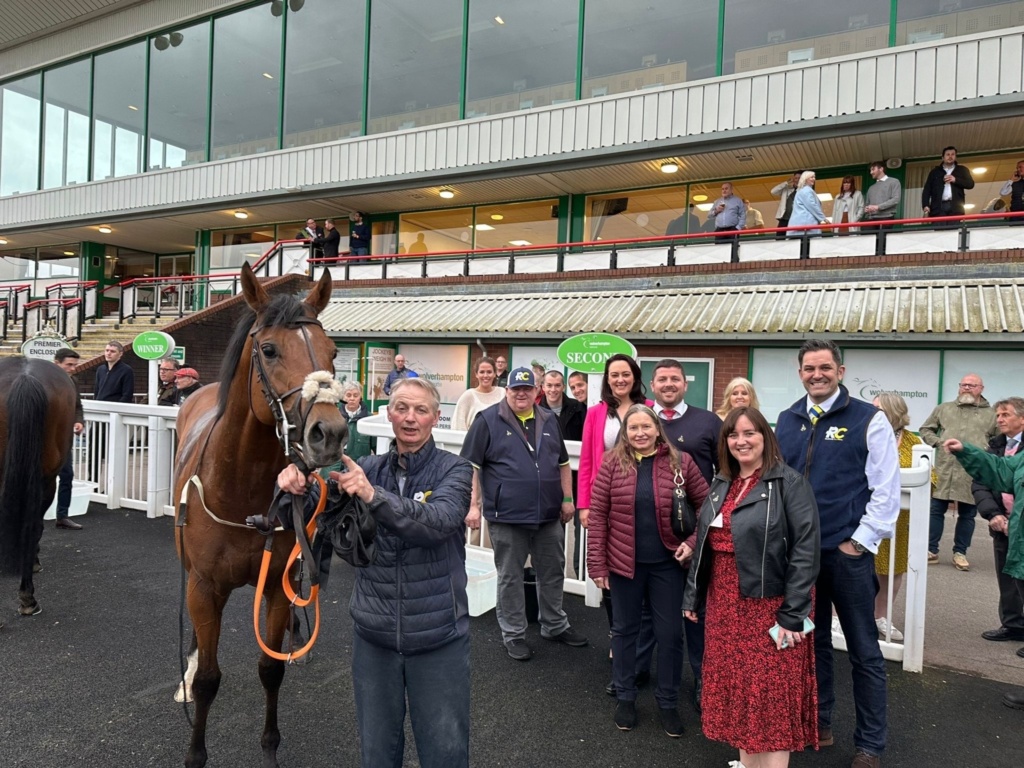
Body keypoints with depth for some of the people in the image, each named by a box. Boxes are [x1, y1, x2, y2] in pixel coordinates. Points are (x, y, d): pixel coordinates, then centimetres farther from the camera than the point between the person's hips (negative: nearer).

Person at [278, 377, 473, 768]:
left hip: (438, 636, -3)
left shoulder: (454, 469, -8)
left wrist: (374, 495, -40)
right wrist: (295, 485, -27)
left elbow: (439, 522, -27)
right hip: (374, 634, 3)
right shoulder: (367, 469, 3)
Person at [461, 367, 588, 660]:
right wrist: (473, 505, -13)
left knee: (553, 572, 16)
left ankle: (555, 626, 34)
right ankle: (513, 634, 23)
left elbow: (562, 463, 16)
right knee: (510, 577, 8)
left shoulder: (548, 421, 9)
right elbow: (470, 466, -8)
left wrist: (567, 499, 10)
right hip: (507, 516, -5)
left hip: (549, 515, 5)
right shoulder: (488, 421, -6)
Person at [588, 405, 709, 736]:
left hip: (667, 563, 1)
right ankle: (625, 697, 33)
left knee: (670, 634, 10)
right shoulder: (612, 463, -6)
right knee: (624, 630, 14)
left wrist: (693, 541, -7)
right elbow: (597, 515, -5)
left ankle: (668, 702, 30)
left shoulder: (680, 462, -4)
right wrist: (597, 563, -7)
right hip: (624, 562, 0)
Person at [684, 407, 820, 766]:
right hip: (724, 603, 7)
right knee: (736, 686, 15)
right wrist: (693, 595, 13)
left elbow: (805, 550, -16)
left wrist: (792, 614, -18)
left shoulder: (789, 483, -11)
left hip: (769, 605, -6)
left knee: (771, 692, 2)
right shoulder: (721, 485, 10)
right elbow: (704, 544, 14)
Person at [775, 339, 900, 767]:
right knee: (811, 641, 16)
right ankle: (817, 724, 33)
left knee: (864, 650, 8)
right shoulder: (786, 422, 7)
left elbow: (886, 490, -7)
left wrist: (859, 542, -10)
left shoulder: (868, 420, -5)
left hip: (848, 553, -4)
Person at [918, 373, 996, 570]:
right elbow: (925, 429, 16)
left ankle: (960, 553, 20)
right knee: (936, 510, 4)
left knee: (967, 514, 7)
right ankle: (931, 550, 14)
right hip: (943, 470, 1)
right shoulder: (944, 408, 11)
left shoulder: (991, 414, 7)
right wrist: (937, 442, -1)